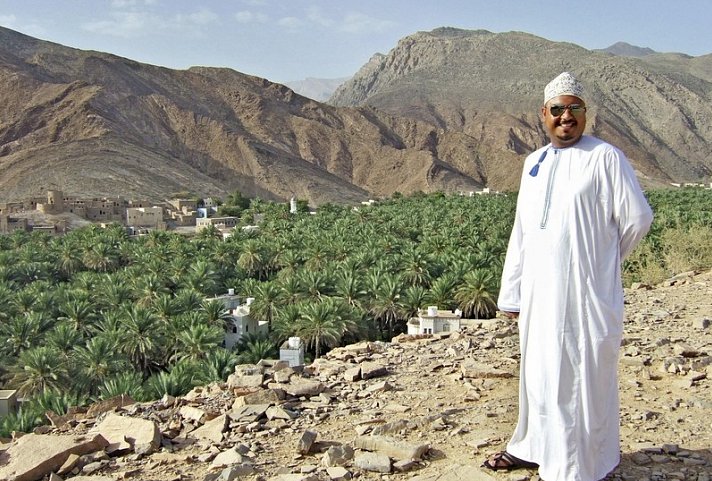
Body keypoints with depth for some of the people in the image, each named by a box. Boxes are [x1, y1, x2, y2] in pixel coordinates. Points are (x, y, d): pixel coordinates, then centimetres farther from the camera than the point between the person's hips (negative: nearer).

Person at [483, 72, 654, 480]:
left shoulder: (605, 157, -6)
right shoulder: (535, 163, 12)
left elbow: (637, 217, -7)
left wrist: (601, 257, 7)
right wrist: (511, 291, 12)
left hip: (586, 291, -6)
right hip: (540, 291, 6)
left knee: (583, 374, 1)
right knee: (540, 370, 16)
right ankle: (536, 447, 35)